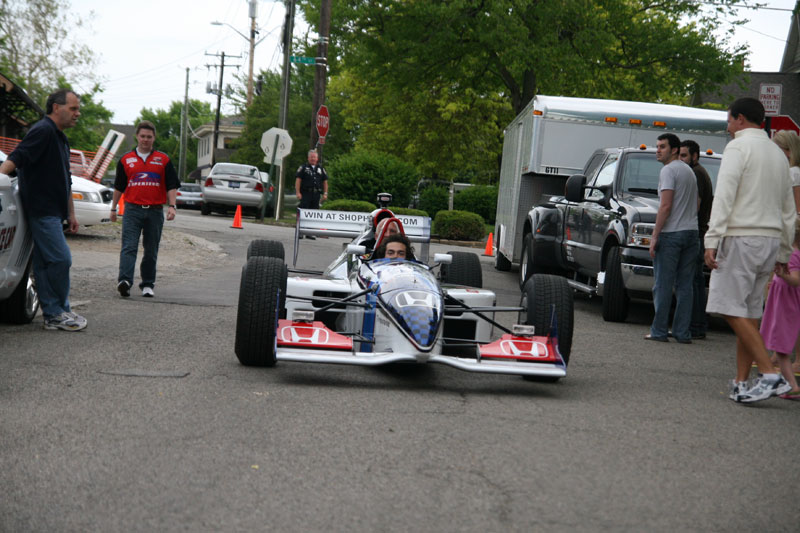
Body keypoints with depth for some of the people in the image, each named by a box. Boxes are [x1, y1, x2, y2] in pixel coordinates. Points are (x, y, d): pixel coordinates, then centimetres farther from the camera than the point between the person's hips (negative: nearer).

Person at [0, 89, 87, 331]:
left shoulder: (60, 138, 21)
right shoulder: (43, 131, -10)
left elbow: (65, 181, 27)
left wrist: (71, 214, 28)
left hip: (53, 212, 10)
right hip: (42, 209, -10)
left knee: (45, 263, 10)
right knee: (60, 259, -10)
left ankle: (53, 315, 11)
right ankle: (58, 313, -1)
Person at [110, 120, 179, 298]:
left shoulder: (163, 160, 7)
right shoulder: (126, 160, 9)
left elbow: (171, 186, 5)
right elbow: (119, 186, 16)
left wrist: (172, 206, -8)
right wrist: (113, 208, 16)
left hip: (155, 211, 1)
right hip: (132, 209, -1)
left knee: (151, 251, 7)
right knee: (129, 247, -14)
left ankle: (147, 285, 16)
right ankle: (124, 281, -25)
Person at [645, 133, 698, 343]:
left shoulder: (669, 170, -8)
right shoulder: (689, 171, 20)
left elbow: (666, 206, -15)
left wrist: (655, 235, -14)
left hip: (671, 233, -8)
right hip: (691, 232, 8)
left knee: (663, 284, -4)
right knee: (685, 285, 6)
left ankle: (659, 331, -2)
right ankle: (682, 332, 6)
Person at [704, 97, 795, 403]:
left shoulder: (738, 147, -6)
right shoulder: (778, 154, 20)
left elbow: (724, 196, -16)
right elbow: (788, 210, 21)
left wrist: (712, 240, -20)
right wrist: (783, 252, 25)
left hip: (741, 239, -8)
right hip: (770, 240, 8)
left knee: (731, 309, -9)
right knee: (749, 313, 9)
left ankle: (770, 375, -18)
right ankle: (741, 384, 8)